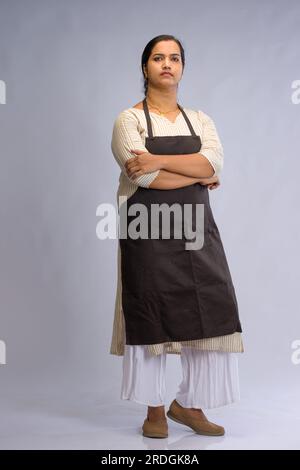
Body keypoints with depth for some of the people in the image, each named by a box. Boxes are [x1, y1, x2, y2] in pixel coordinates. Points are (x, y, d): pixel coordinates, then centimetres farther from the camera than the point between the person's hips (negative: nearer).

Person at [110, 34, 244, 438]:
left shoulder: (200, 120, 13)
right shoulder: (129, 119, 0)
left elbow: (214, 161, -7)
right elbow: (144, 176, -15)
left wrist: (159, 160, -17)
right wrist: (198, 176, -6)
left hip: (194, 228, 4)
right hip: (147, 229, -4)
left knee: (207, 315, 0)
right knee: (151, 317, 0)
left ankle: (189, 405, 15)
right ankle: (155, 410, 13)